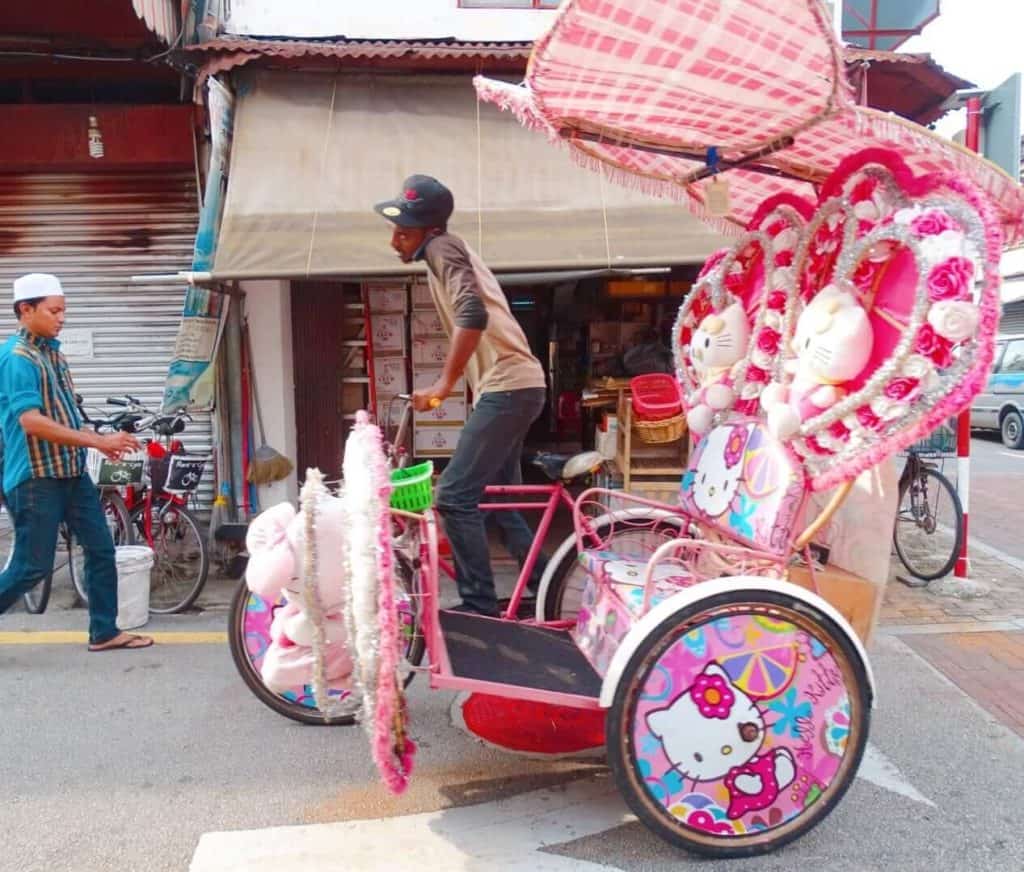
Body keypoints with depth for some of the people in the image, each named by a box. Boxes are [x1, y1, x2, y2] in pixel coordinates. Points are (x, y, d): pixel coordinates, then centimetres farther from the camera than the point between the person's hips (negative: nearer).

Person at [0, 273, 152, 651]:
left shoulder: (51, 350, 12)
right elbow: (32, 422, -26)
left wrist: (97, 442, 9)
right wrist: (98, 441, -27)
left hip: (71, 471, 9)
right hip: (36, 478, -9)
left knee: (101, 549, 10)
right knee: (32, 566, -1)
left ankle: (104, 631, 19)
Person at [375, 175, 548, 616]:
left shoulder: (443, 248, -9)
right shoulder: (450, 252, 21)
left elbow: (473, 315, -26)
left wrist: (443, 384, -25)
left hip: (506, 387, -11)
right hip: (517, 385, 11)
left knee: (454, 496, -10)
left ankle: (479, 606, -3)